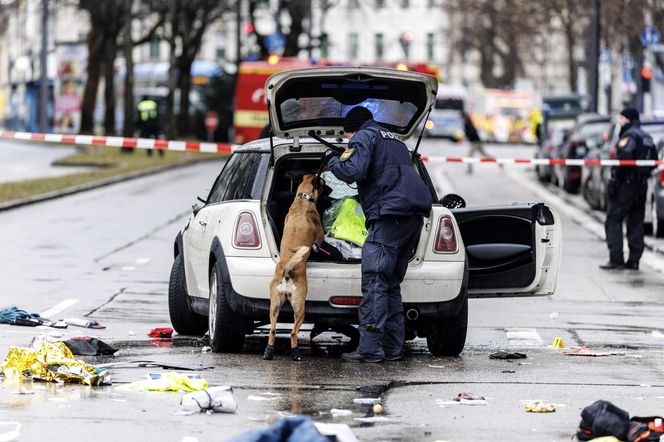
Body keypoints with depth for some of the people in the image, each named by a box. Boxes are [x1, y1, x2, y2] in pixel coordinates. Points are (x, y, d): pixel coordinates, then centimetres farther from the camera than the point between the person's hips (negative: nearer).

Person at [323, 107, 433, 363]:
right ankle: (392, 347, 12)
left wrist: (332, 161, 7)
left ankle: (370, 349, -16)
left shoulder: (364, 137, 3)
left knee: (374, 283, -10)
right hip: (414, 216, 9)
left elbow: (353, 171, -12)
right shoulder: (394, 141, 31)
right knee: (391, 285, 14)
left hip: (390, 216, -9)